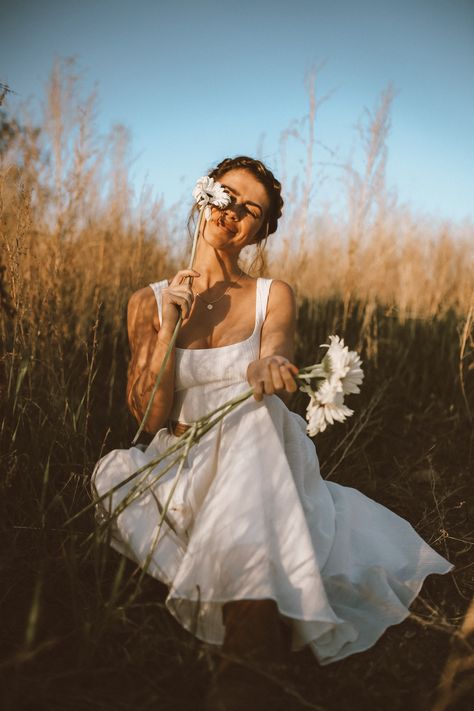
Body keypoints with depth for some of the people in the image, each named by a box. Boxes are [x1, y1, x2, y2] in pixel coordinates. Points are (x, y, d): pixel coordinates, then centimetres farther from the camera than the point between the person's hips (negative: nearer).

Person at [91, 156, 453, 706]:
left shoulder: (273, 298, 2)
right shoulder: (150, 302, 4)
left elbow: (273, 391, -15)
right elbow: (151, 417, -4)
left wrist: (266, 372, -39)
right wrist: (170, 325, -13)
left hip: (254, 473, -1)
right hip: (177, 471, 2)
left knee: (259, 413, -31)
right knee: (115, 470, -26)